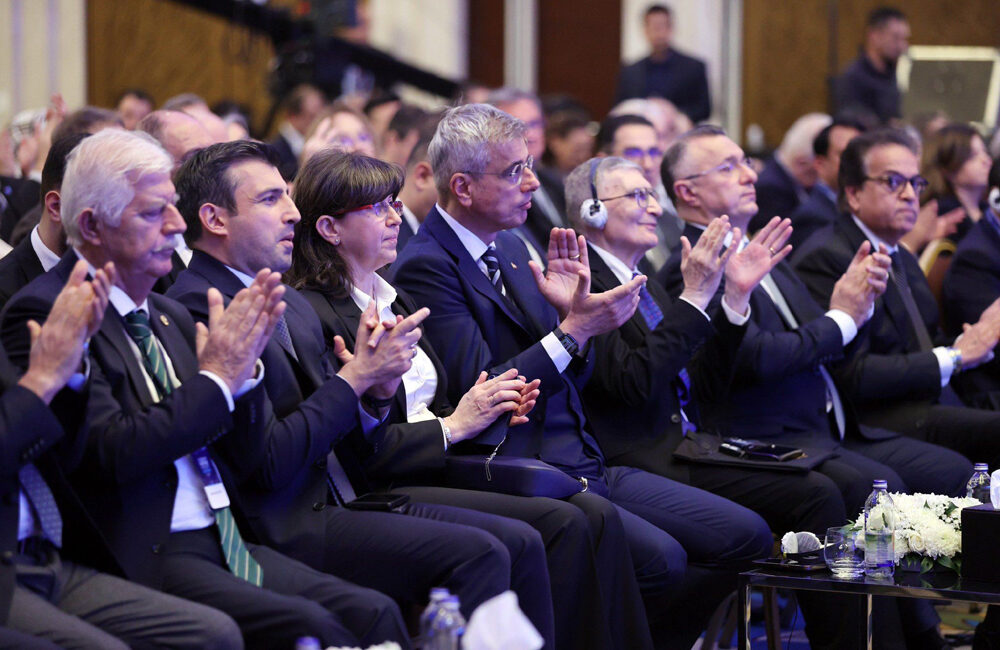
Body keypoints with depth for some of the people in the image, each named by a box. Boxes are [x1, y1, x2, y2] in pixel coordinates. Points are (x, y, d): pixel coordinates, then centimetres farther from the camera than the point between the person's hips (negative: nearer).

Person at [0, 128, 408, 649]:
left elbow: (241, 440, 20)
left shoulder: (167, 315, 17)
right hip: (142, 558, -8)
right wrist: (218, 377, -12)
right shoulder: (45, 313, -8)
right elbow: (114, 453, -19)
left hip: (223, 542, 8)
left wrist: (245, 360, 1)